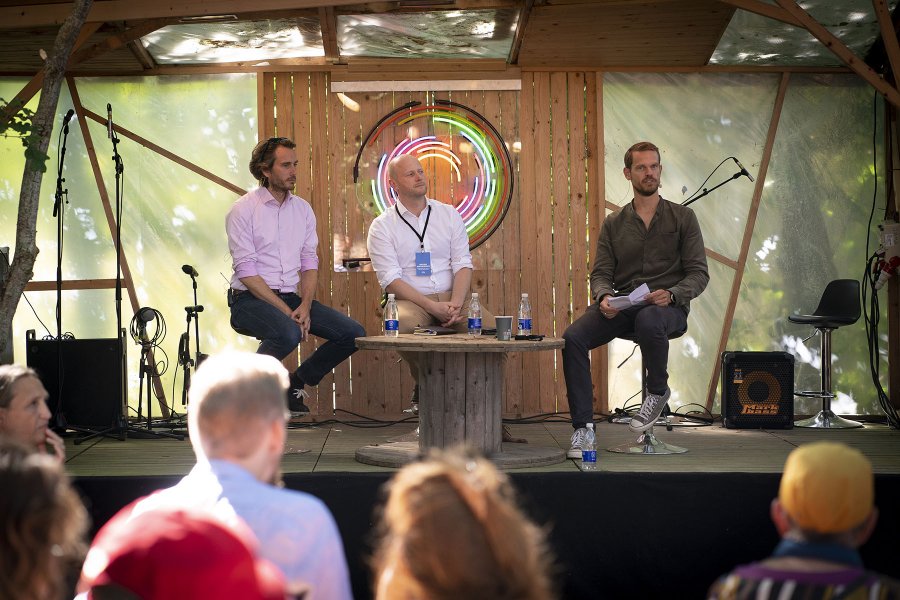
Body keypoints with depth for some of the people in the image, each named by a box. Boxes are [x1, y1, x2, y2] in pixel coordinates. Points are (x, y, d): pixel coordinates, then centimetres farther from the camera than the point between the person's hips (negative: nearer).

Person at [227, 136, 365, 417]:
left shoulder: (303, 209, 11)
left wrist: (305, 305, -9)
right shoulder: (243, 210, -8)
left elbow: (309, 262, 9)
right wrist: (287, 312, -18)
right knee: (289, 333, -36)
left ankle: (296, 382, 10)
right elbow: (246, 272, -13)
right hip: (250, 299, -6)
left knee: (353, 333, -9)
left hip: (292, 297, 6)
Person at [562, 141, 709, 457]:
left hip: (668, 308, -3)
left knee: (648, 320, -41)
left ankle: (657, 390, -11)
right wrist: (604, 297, -15)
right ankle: (582, 426, -20)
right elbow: (600, 274, 9)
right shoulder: (613, 224, 15)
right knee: (572, 337, -25)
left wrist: (671, 294, -19)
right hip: (621, 306, 3)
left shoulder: (682, 217, 7)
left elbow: (699, 273, 1)